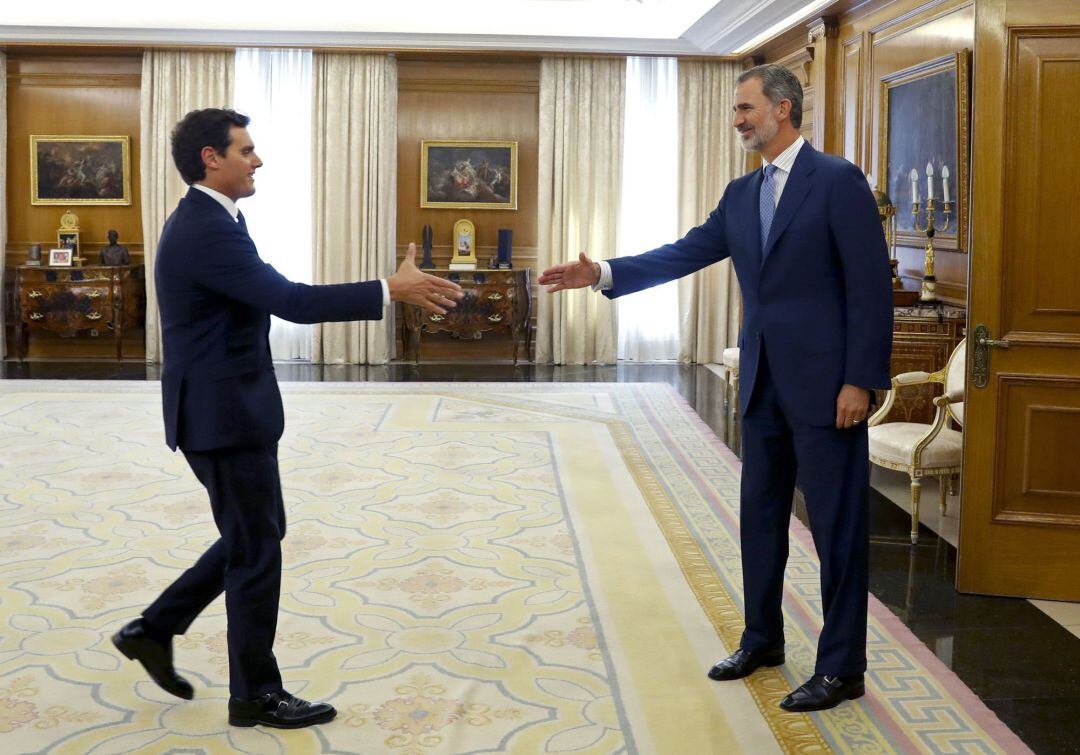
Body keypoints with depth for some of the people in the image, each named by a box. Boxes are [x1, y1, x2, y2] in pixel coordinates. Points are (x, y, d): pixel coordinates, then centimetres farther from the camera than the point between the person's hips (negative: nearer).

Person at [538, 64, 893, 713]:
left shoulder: (838, 182, -10)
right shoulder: (742, 195, 12)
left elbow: (871, 286, -13)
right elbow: (687, 253, 8)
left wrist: (861, 380, -17)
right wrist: (605, 273, -3)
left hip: (823, 383, -8)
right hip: (763, 383, 8)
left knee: (837, 524, 1)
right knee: (760, 514, 16)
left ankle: (842, 668, 11)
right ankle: (762, 640, 32)